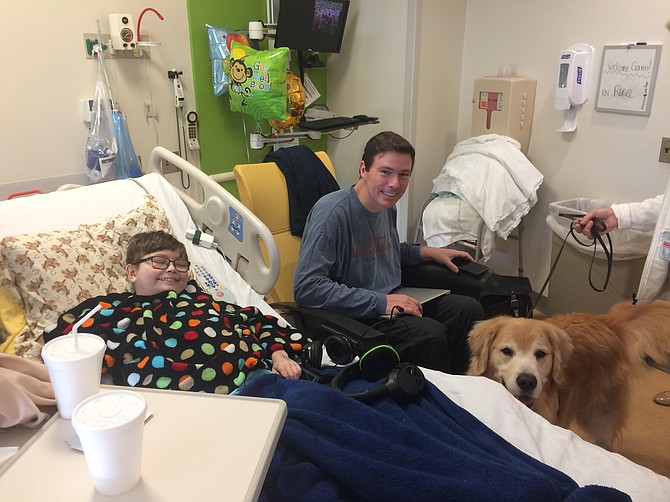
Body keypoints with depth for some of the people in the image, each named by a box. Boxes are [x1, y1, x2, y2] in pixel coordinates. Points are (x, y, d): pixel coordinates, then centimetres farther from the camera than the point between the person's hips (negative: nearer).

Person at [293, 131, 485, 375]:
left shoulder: (387, 205, 6)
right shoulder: (333, 212, -21)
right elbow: (306, 287, -27)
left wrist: (428, 252, 11)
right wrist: (379, 302, -25)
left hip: (389, 302, 9)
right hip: (350, 317, -9)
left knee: (469, 309, 1)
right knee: (429, 334, -27)